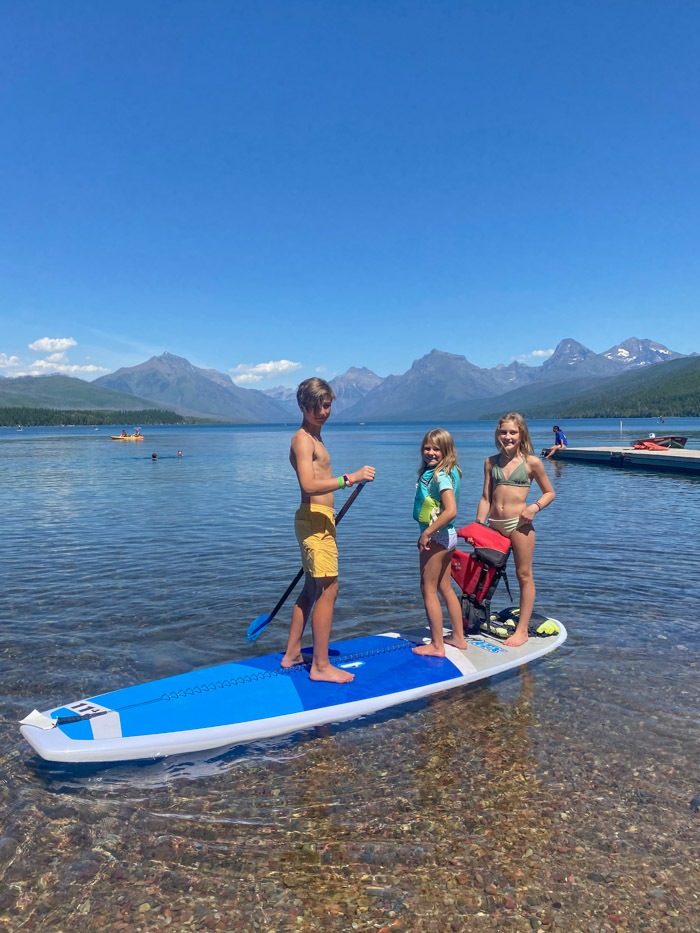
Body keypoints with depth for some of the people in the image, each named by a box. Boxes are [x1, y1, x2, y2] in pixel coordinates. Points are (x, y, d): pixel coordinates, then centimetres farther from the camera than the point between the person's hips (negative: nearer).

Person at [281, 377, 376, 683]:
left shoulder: (314, 438, 18)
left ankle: (292, 654, 26)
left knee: (313, 589, 16)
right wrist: (350, 478, -32)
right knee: (328, 589, -7)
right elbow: (309, 485, -27)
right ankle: (321, 666, 1)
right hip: (315, 520, -10)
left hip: (317, 520, 10)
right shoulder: (303, 439, -13)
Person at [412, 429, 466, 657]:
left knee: (428, 590, 1)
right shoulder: (439, 472, 8)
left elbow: (451, 511, -32)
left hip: (436, 537, -10)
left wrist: (427, 533, -26)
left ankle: (437, 645, 10)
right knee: (445, 588, 18)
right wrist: (428, 533, 6)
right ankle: (458, 637, 29)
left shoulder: (440, 475, -21)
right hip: (447, 536, 10)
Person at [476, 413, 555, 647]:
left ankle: (522, 630, 14)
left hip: (519, 524, -4)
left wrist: (535, 507, -13)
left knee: (524, 575, 5)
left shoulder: (532, 462, -3)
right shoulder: (491, 462, 7)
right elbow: (485, 498, 8)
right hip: (494, 525, 4)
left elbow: (549, 493, 5)